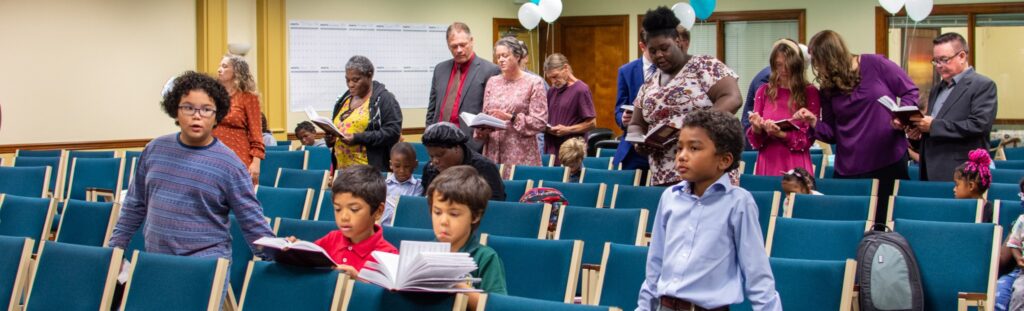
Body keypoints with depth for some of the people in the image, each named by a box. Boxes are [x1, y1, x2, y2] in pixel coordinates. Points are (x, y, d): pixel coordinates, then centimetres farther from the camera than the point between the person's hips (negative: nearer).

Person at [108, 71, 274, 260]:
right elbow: (135, 205, 16)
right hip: (154, 261, 4)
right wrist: (115, 247, 14)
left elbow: (252, 221, -5)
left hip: (206, 266, -3)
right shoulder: (155, 149, 7)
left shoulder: (229, 164, -6)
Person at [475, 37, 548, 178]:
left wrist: (510, 118, -15)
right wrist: (481, 128, -6)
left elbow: (540, 122, -6)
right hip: (493, 152, 4)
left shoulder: (533, 82, 0)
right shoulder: (492, 82, 13)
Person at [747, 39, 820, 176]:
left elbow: (808, 138, -3)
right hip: (767, 165, 2)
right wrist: (756, 129, -15)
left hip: (796, 167, -2)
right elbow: (755, 142, 7)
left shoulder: (810, 93, 0)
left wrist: (781, 134, -19)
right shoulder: (763, 92, 7)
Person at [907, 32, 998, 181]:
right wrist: (919, 128, 3)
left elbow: (980, 124, -17)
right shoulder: (937, 89, 22)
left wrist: (934, 126, -17)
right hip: (931, 172, 7)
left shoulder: (983, 85, -4)